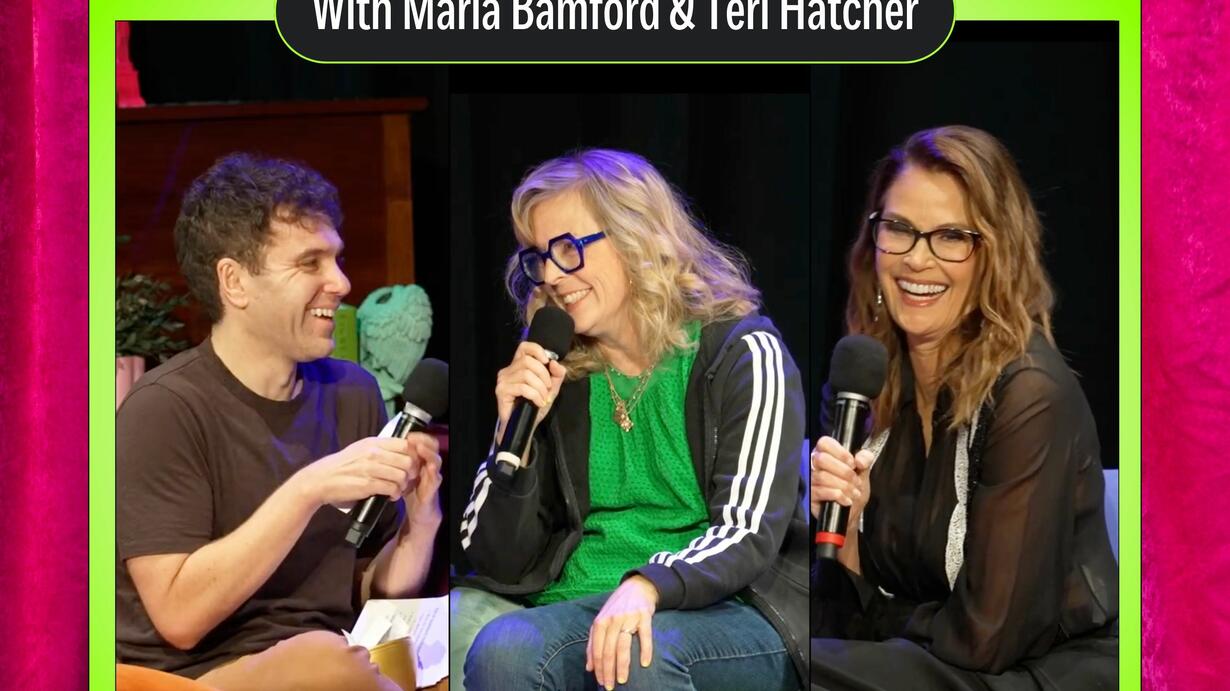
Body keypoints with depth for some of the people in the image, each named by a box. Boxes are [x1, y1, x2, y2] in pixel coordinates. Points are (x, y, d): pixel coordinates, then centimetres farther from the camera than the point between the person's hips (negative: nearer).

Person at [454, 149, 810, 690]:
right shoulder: (551, 372, 11)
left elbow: (748, 533, -11)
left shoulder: (743, 353, 1)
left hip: (725, 612, -3)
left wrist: (647, 586, -31)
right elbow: (498, 561, 10)